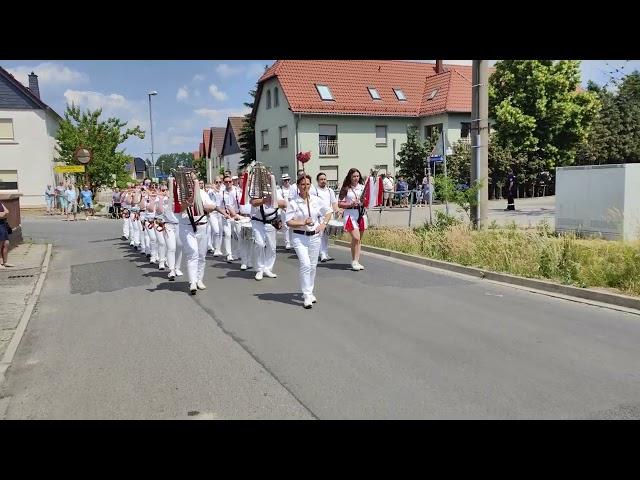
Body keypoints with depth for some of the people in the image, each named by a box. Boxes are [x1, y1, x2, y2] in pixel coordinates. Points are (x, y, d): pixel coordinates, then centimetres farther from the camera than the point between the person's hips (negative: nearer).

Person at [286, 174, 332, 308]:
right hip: (300, 237, -4)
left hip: (315, 236, 4)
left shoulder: (317, 200, 3)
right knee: (305, 265, -15)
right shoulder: (293, 203, -6)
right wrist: (303, 223, -19)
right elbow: (289, 222, -9)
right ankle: (307, 296, -9)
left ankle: (309, 292, 27)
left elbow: (328, 211, 16)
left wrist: (323, 224, 3)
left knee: (313, 266, 10)